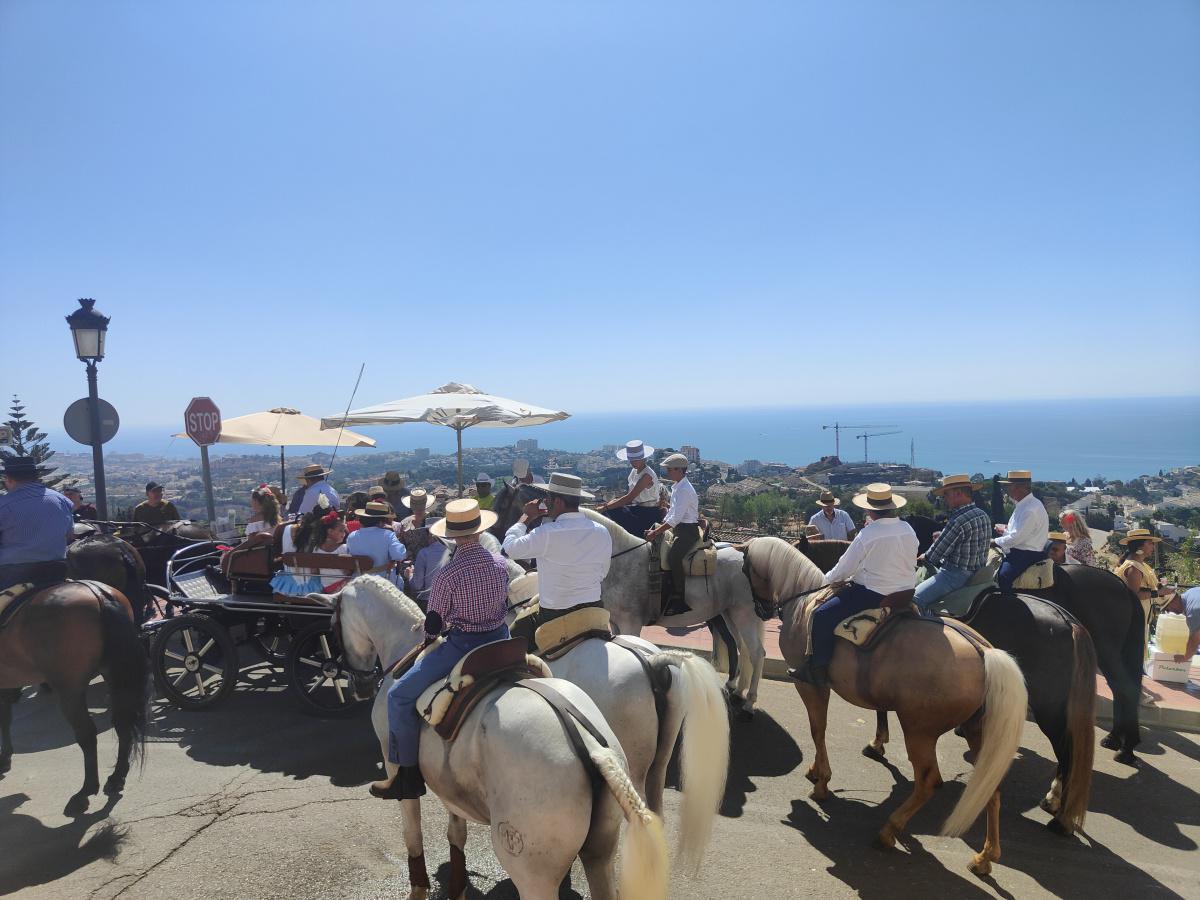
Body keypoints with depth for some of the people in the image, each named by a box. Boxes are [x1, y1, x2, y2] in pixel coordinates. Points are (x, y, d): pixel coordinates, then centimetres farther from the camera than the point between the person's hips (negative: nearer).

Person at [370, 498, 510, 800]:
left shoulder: (448, 575, -16)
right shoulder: (500, 564, 0)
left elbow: (434, 625, -7)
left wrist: (431, 636, 15)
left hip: (463, 645, -6)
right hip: (500, 641, 7)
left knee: (400, 695, 3)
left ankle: (408, 775, 5)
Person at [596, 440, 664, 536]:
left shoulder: (647, 475, -20)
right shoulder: (634, 471, 7)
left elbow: (629, 497, -23)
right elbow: (629, 493, 12)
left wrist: (606, 507, -22)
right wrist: (608, 504, -2)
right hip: (637, 508, 9)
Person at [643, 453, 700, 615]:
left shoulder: (684, 489, -19)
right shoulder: (677, 487, 12)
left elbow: (675, 518, -24)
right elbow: (672, 512, 20)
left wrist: (656, 532, -22)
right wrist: (657, 527, 11)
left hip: (688, 531, -11)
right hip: (681, 529, 11)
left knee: (673, 557, -25)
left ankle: (679, 599, -21)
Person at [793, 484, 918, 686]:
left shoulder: (867, 535, -19)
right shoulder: (908, 529, 0)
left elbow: (844, 569, -10)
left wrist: (828, 579, 13)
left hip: (872, 595, -8)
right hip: (905, 593, 8)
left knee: (822, 616, -3)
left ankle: (819, 670, -1)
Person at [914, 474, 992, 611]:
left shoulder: (959, 521, -24)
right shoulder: (984, 516, 7)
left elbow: (935, 554, -16)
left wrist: (924, 557, 4)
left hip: (955, 575, -11)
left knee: (915, 600, -15)